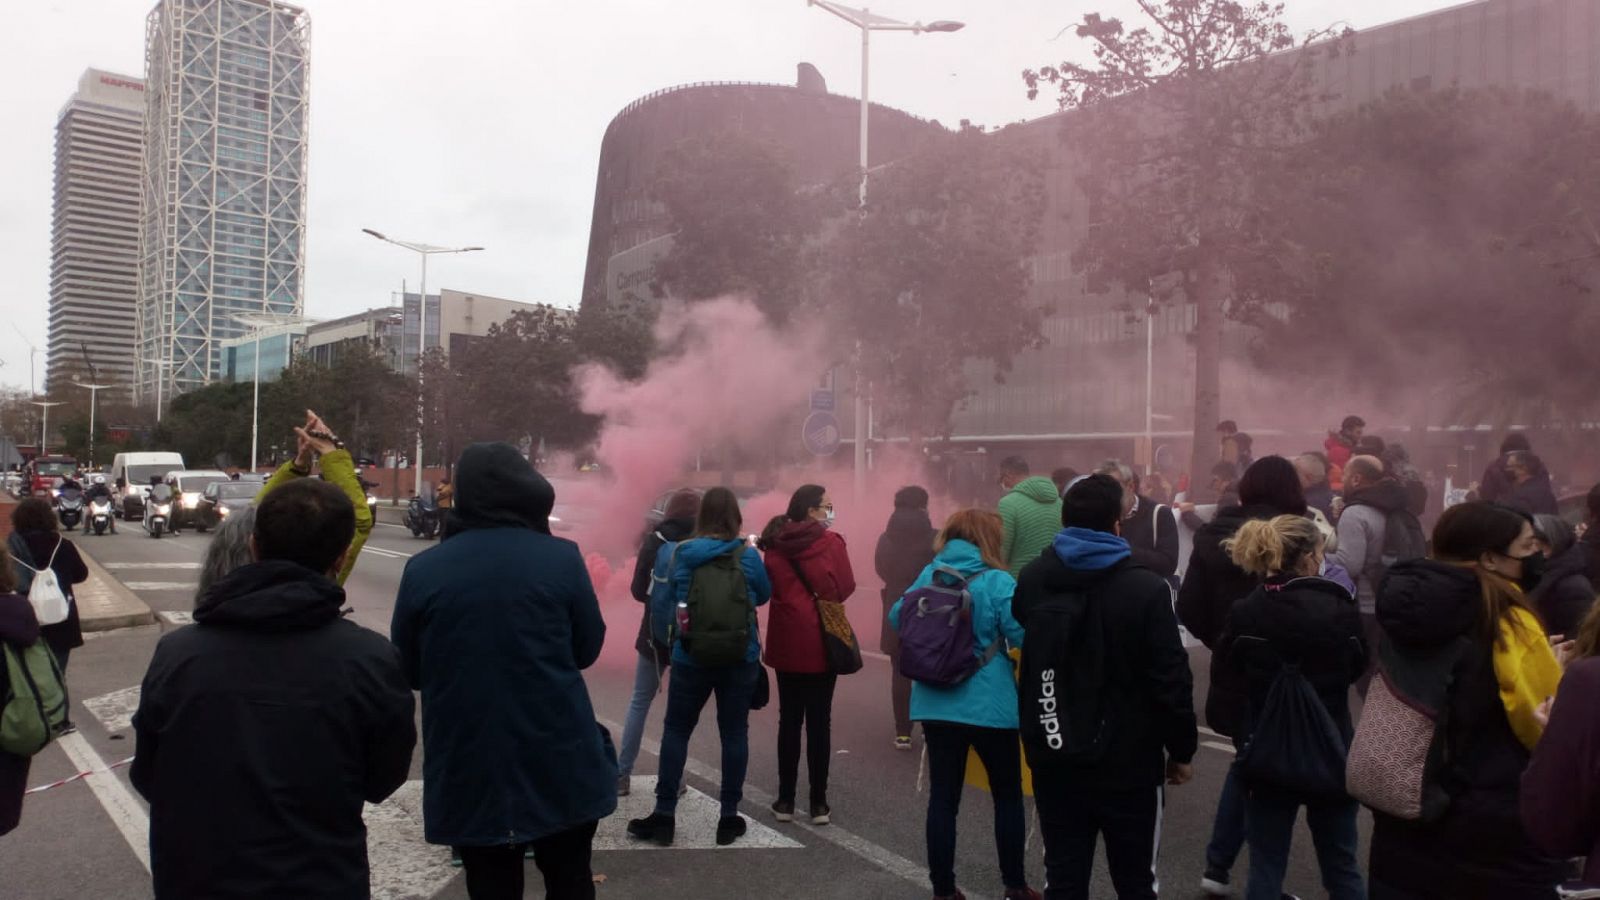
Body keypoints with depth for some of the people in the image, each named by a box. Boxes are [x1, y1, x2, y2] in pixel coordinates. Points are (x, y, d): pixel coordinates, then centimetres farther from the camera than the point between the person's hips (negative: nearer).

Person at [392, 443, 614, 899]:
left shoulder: (422, 569, -4)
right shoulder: (561, 558, -8)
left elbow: (406, 669, 6)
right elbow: (588, 648, 3)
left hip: (468, 770, 1)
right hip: (560, 763, -1)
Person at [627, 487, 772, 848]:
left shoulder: (681, 553, -3)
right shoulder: (748, 555, -6)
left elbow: (665, 602, 5)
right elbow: (765, 595, 9)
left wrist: (669, 637, 20)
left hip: (691, 656, 0)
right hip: (740, 656, 0)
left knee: (676, 730, 11)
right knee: (734, 732, 8)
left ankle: (664, 815, 12)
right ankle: (729, 817, 13)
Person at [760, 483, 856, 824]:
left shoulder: (775, 544, 1)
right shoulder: (830, 542, -10)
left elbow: (770, 588, 6)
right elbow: (845, 588, -6)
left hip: (786, 641, 3)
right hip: (821, 642, -3)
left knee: (789, 719, 12)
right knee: (819, 721, 5)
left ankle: (785, 800, 15)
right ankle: (819, 803, 9)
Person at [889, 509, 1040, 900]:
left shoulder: (929, 575, 2)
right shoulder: (998, 581, -12)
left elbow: (897, 618, 9)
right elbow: (1023, 636, -17)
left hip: (935, 704, 4)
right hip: (989, 706, -4)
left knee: (943, 797, 10)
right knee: (1008, 796, 14)